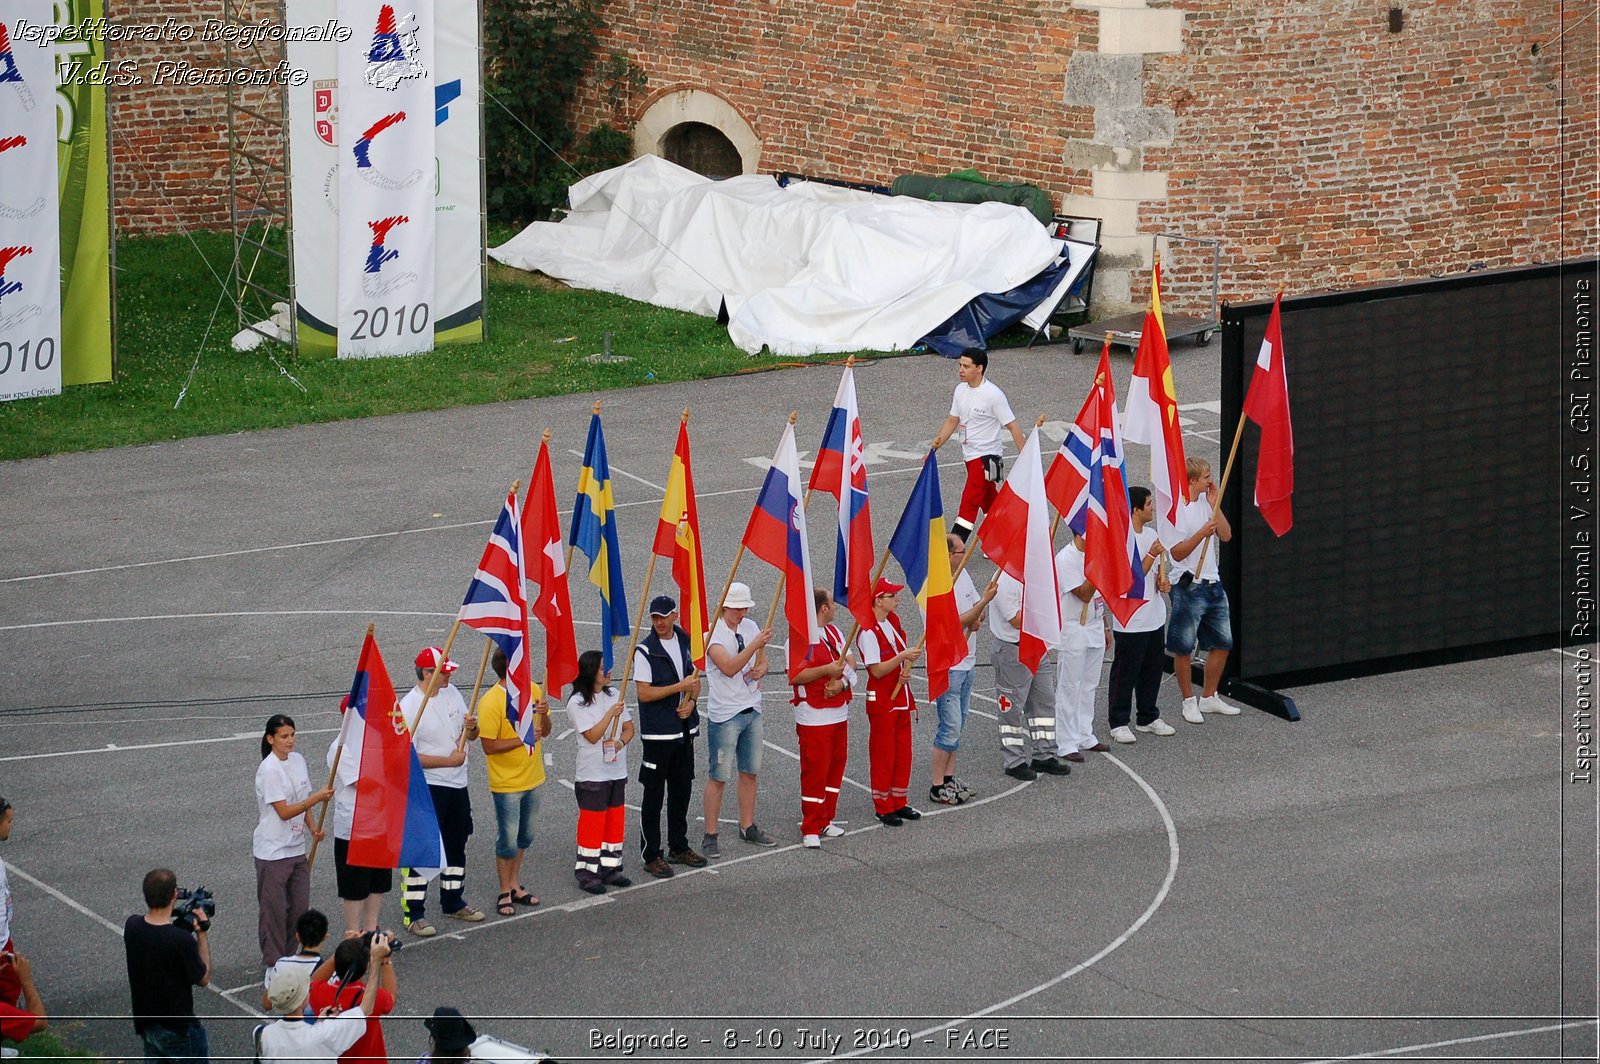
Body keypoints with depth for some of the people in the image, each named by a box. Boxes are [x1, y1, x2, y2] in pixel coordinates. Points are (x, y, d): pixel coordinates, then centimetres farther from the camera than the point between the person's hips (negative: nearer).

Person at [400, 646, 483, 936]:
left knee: (456, 846, 19)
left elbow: (471, 737, 15)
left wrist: (471, 727, -9)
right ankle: (413, 914, -1)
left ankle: (453, 903, 34)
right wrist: (449, 760, -19)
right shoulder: (409, 706, -18)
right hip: (426, 788, -8)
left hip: (457, 785, 8)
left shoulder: (451, 693, 5)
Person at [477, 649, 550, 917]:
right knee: (508, 840, 2)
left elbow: (545, 731, 8)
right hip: (507, 784, -7)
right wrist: (524, 739, -25)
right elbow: (489, 747, -19)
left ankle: (515, 885, 33)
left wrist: (543, 714, -14)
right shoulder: (491, 702, -20)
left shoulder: (533, 690, 0)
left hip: (533, 778, 7)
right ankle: (505, 894, 16)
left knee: (523, 837, 18)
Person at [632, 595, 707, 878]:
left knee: (682, 791, 15)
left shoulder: (685, 643, 8)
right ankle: (651, 856, 4)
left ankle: (679, 848, 28)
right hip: (657, 734, -6)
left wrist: (691, 701, -4)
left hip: (684, 731, 6)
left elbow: (695, 681, 17)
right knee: (654, 795, -1)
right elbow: (644, 693, -17)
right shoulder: (645, 651, -12)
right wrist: (680, 687, -19)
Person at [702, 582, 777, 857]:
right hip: (724, 715, -7)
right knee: (718, 776, -4)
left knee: (750, 772, 14)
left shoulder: (750, 627, 7)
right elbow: (729, 667, -27)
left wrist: (760, 669, -5)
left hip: (752, 710, 7)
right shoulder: (714, 633, -14)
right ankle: (710, 836, 2)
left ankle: (748, 827, 27)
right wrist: (755, 644, -35)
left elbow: (761, 661, 19)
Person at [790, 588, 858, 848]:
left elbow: (849, 662, 7)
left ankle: (825, 821, 23)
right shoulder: (799, 636, -15)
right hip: (813, 717, -8)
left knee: (836, 766, 12)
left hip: (839, 713, 8)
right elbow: (794, 675, -20)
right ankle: (811, 830, 1)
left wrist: (842, 680, -14)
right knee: (814, 771, -5)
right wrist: (826, 670, -26)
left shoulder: (834, 632, 11)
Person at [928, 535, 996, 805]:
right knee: (951, 726, -7)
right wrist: (985, 600, -23)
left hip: (967, 661, 9)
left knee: (958, 724, 15)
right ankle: (937, 786, 1)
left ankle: (949, 777, 24)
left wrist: (977, 618, -6)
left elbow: (976, 608, 17)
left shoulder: (963, 575, 6)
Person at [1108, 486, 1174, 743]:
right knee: (1125, 673, 1)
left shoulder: (1151, 534, 9)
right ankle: (1118, 723, 9)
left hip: (1154, 617, 8)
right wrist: (1152, 554, -23)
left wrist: (1162, 582, 2)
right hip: (1130, 622, -8)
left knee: (1152, 670, 16)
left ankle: (1148, 717, 29)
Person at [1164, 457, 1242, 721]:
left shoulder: (1206, 503, 9)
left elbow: (1226, 536, 6)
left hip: (1213, 585, 8)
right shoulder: (1176, 509, -13)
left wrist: (1214, 503, -1)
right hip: (1188, 587, -8)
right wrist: (1202, 533, -26)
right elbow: (1177, 552, -15)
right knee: (1184, 648, 1)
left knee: (1222, 643, 12)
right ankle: (1189, 701, 13)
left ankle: (1209, 697, 25)